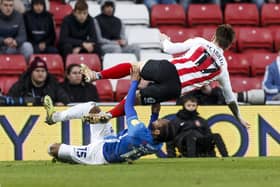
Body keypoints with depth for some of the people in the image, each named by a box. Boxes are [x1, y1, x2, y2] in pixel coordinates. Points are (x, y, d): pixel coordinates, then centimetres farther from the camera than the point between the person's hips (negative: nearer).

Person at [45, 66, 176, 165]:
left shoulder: (140, 131, -41)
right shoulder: (157, 145, -19)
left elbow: (128, 106, -26)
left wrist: (134, 82, -16)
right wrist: (155, 113, 4)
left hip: (100, 151, -8)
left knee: (54, 148, -7)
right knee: (91, 107, 12)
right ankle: (54, 117, 27)